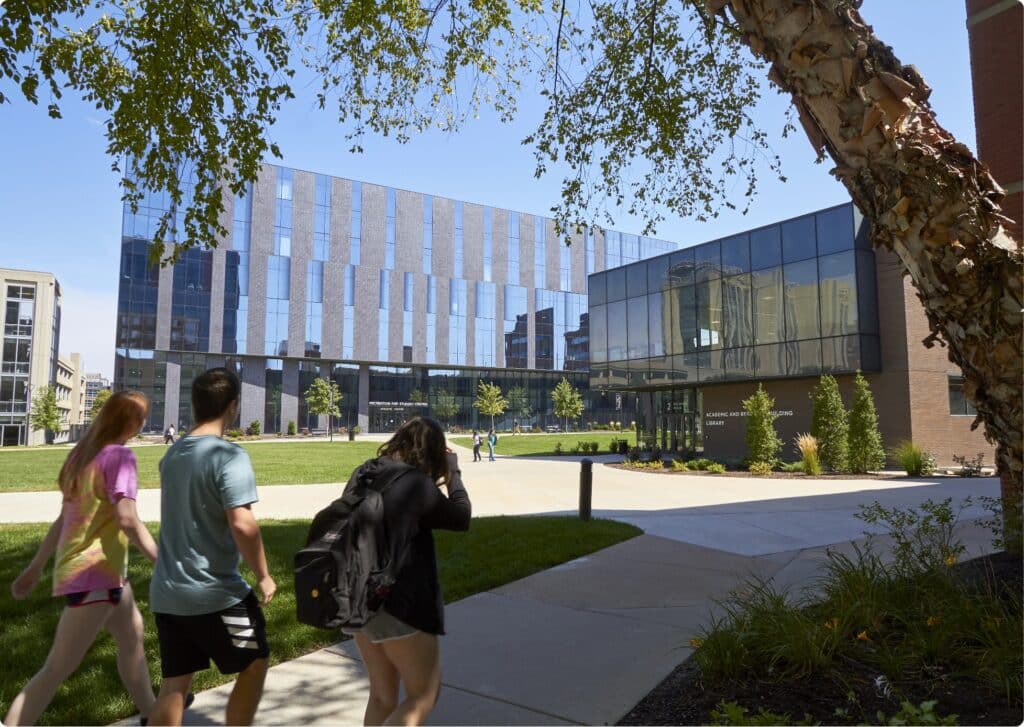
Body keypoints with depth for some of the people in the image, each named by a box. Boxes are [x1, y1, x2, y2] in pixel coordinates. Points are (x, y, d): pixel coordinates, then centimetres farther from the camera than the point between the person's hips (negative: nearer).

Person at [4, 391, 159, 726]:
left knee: (132, 638, 22)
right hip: (93, 574, -10)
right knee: (57, 669, -2)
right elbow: (127, 520, -24)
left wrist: (36, 565, 20)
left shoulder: (84, 454, 8)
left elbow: (64, 517, 13)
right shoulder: (118, 455, -18)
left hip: (106, 571, 10)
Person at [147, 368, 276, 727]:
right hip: (215, 593, -7)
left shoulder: (172, 454, 7)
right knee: (254, 664, 14)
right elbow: (242, 525, -25)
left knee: (173, 683, 15)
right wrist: (263, 575, -14)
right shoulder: (229, 456, -18)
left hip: (166, 592, 7)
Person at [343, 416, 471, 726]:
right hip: (399, 604, -7)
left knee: (382, 695, 21)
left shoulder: (362, 475, 3)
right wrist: (452, 471, 4)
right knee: (423, 696, 9)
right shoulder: (417, 484, -18)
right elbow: (461, 518, -5)